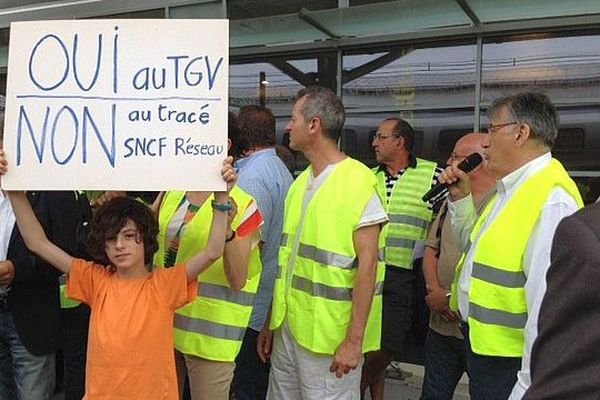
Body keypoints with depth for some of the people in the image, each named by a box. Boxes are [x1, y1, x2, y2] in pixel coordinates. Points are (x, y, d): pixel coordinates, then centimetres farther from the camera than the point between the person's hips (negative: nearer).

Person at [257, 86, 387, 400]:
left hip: (331, 335, -7)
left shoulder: (359, 182, -13)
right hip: (288, 327, 7)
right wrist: (270, 324, 15)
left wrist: (354, 339, -17)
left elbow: (367, 264, -16)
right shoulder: (301, 182, 10)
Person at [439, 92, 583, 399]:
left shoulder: (552, 201, -24)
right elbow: (474, 245, 21)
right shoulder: (510, 190, 8)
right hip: (481, 345, 9)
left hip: (509, 363, -9)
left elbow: (547, 310, -28)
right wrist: (460, 198, 8)